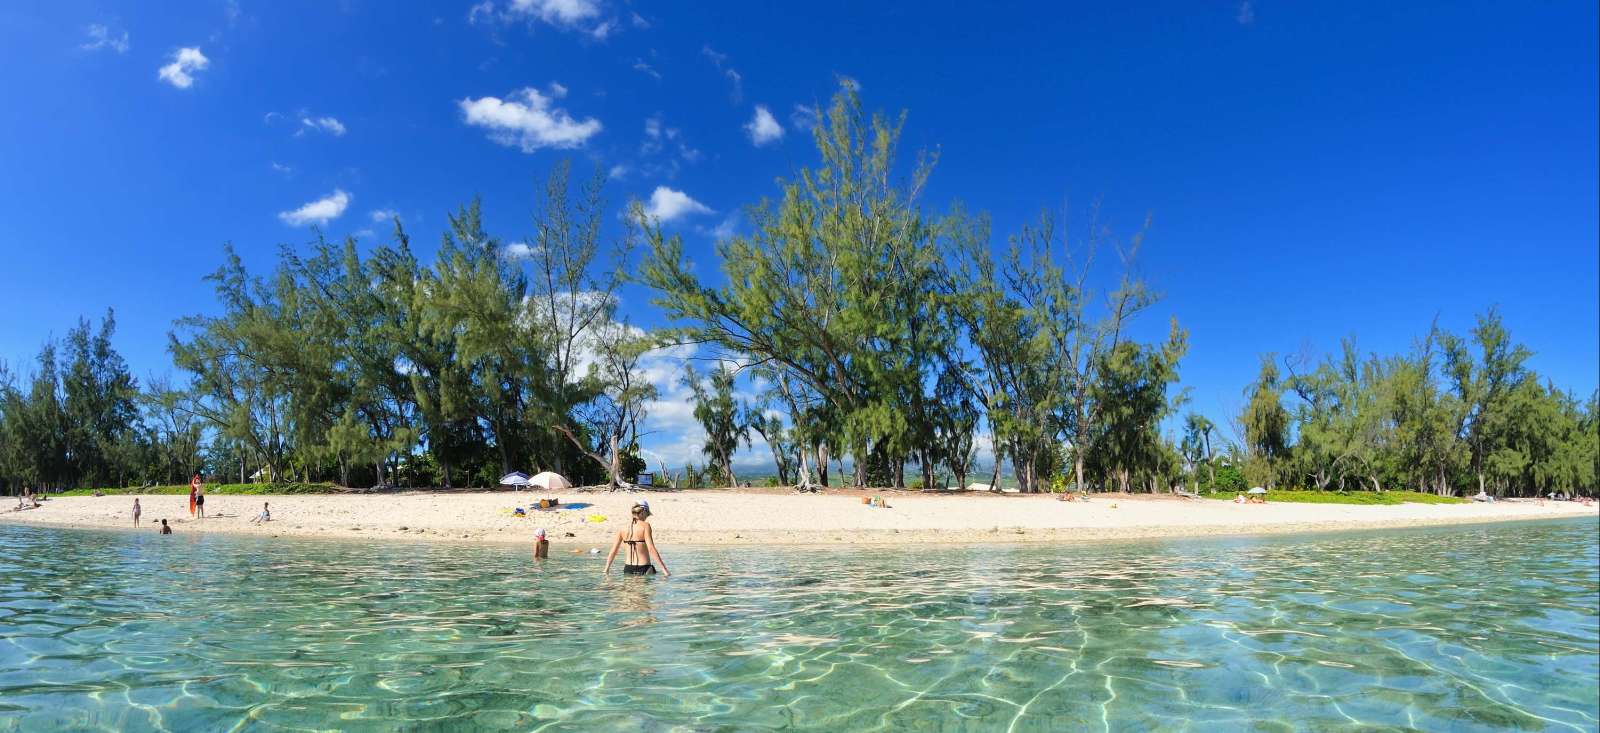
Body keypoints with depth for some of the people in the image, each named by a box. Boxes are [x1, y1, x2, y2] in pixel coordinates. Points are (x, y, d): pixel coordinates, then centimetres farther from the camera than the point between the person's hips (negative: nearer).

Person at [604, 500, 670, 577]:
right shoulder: (645, 526, -9)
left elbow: (613, 550, 9)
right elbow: (651, 549, -16)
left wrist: (606, 570, 18)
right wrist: (664, 569, -15)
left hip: (628, 569, 5)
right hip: (643, 569, -5)